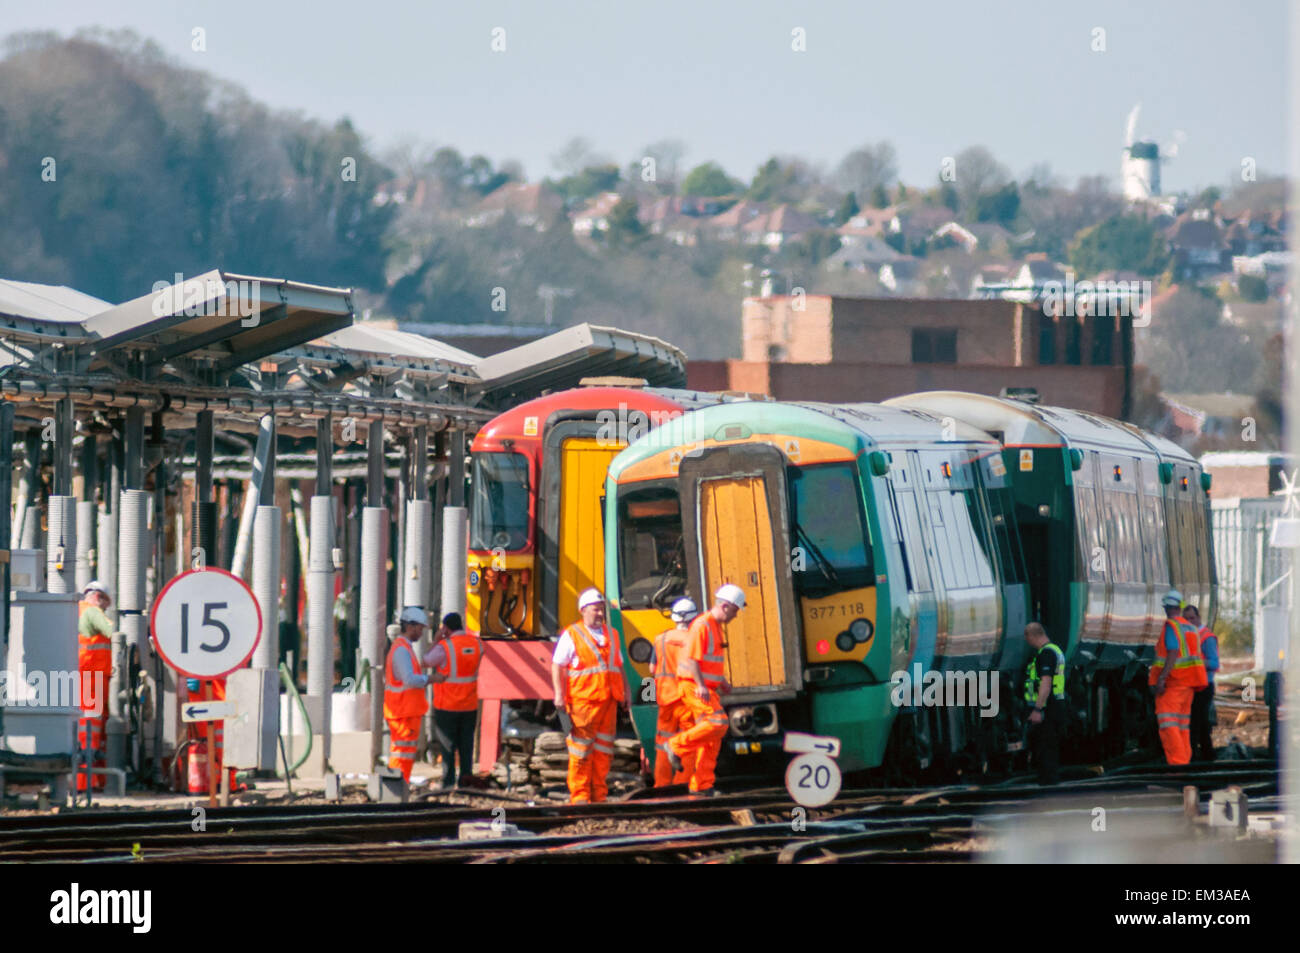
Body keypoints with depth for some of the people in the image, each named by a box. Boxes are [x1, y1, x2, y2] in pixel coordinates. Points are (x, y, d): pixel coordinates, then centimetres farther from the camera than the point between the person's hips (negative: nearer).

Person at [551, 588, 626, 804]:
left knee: (604, 748, 5)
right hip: (583, 700, -6)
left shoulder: (610, 635, 19)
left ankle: (598, 793, 10)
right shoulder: (572, 635, 1)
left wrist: (625, 691, 18)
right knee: (581, 748, -6)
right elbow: (557, 666, -3)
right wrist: (559, 694, -13)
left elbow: (619, 666, 26)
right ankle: (579, 795, -3)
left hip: (608, 700, 6)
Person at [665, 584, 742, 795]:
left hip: (708, 688, 10)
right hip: (695, 687, -10)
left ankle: (702, 784, 9)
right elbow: (691, 658, -20)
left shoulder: (716, 627, 18)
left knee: (712, 739, 6)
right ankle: (678, 746, -10)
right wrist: (700, 685, -27)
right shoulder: (702, 626, -14)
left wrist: (722, 682, 21)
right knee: (718, 723, -23)